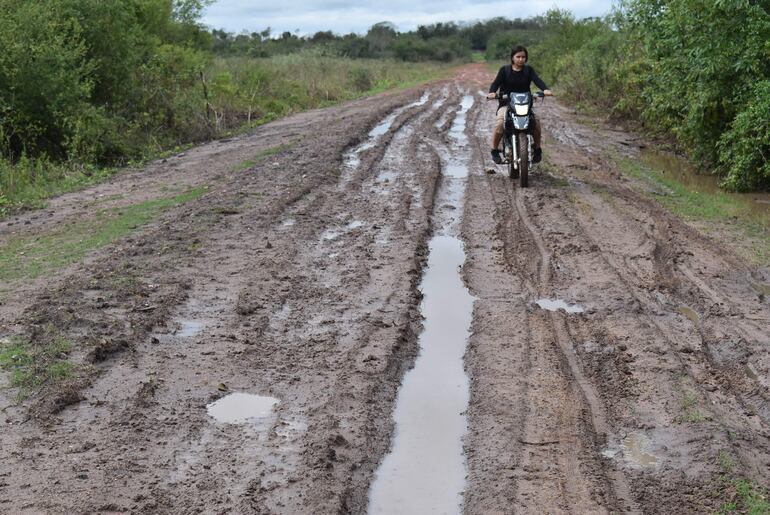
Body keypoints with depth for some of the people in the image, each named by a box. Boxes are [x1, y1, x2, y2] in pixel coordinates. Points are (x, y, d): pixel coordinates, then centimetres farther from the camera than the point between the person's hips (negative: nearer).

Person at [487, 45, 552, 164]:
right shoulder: (504, 70, 5)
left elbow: (537, 80, -8)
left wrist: (545, 89, -30)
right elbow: (496, 82, -7)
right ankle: (494, 150, -11)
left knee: (536, 123, -23)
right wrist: (492, 92, -31)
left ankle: (537, 149, -2)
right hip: (506, 104, -2)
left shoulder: (528, 70, 9)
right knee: (500, 124, -29)